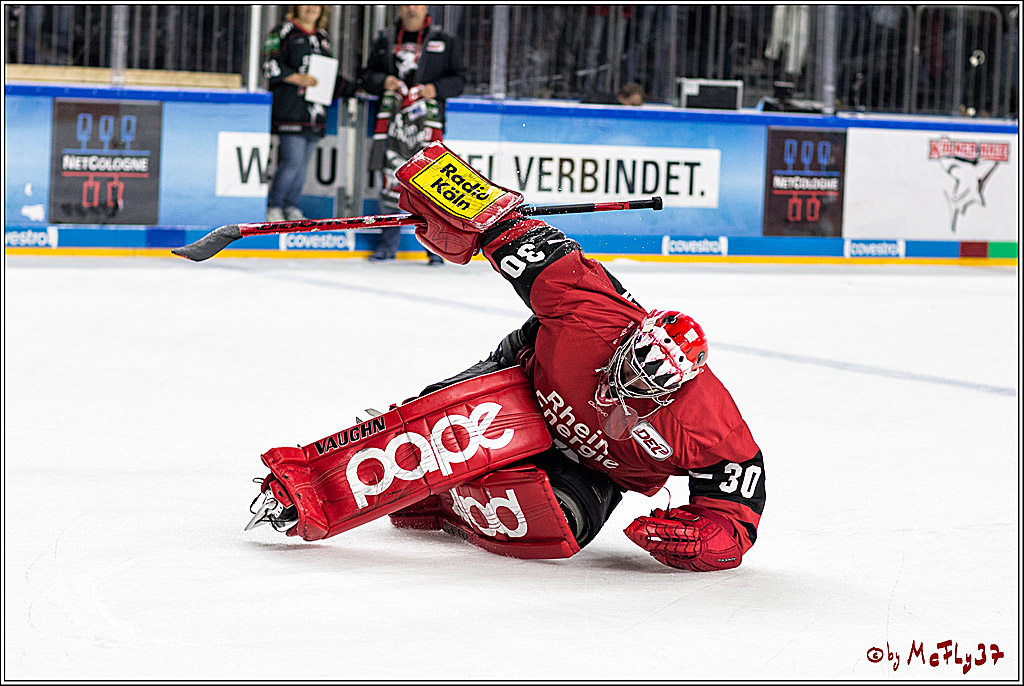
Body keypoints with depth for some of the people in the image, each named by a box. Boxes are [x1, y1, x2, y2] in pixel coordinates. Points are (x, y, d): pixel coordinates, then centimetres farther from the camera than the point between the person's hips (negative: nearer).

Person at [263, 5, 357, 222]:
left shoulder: (323, 38, 20)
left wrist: (355, 89, 16)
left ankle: (291, 207, 16)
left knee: (303, 163, 6)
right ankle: (273, 207, 1)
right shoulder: (283, 32, 0)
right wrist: (298, 78, -16)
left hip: (315, 113, 7)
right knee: (293, 161, -12)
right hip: (290, 109, -7)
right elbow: (271, 66, -8)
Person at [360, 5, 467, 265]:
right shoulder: (384, 41, 16)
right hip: (392, 115, 3)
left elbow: (459, 79, 8)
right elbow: (368, 77, 18)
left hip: (427, 117, -3)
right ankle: (388, 243, 12)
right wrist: (383, 82, -4)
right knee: (391, 179, 2)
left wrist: (436, 89, -10)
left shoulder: (444, 42, 9)